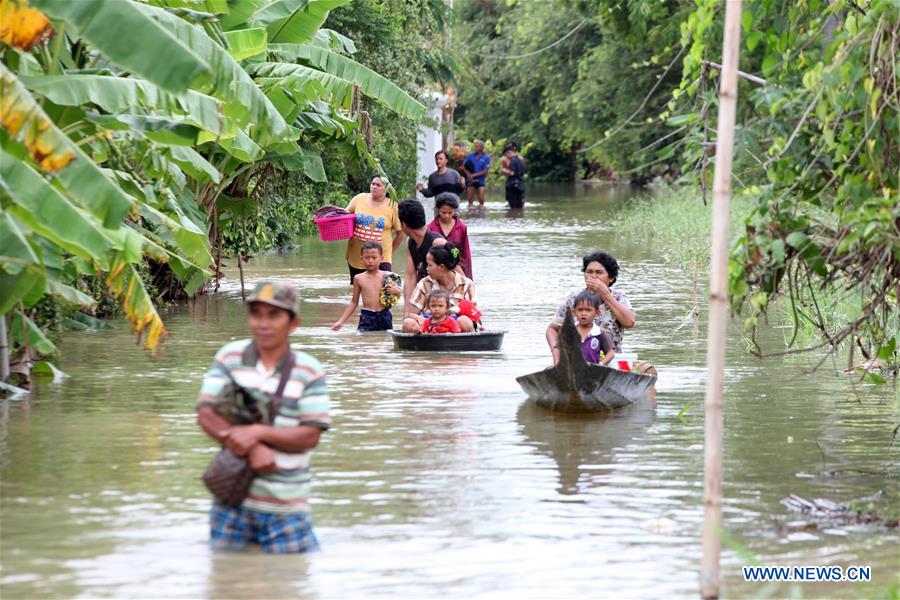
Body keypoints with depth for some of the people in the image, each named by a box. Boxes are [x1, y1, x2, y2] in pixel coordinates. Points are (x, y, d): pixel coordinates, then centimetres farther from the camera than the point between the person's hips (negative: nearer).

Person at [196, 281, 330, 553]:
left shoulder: (308, 371, -5)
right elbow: (206, 414, -6)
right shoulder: (230, 357, 0)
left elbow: (311, 436, -8)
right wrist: (253, 449, -19)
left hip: (285, 504, -2)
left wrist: (258, 433, -21)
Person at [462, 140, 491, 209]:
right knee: (470, 198, 5)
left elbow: (485, 171, -10)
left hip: (480, 180, -2)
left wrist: (474, 175, -14)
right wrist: (469, 175, -10)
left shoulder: (486, 157, -7)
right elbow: (464, 166, 5)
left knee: (481, 199, -6)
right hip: (471, 180, 2)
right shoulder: (471, 155, 0)